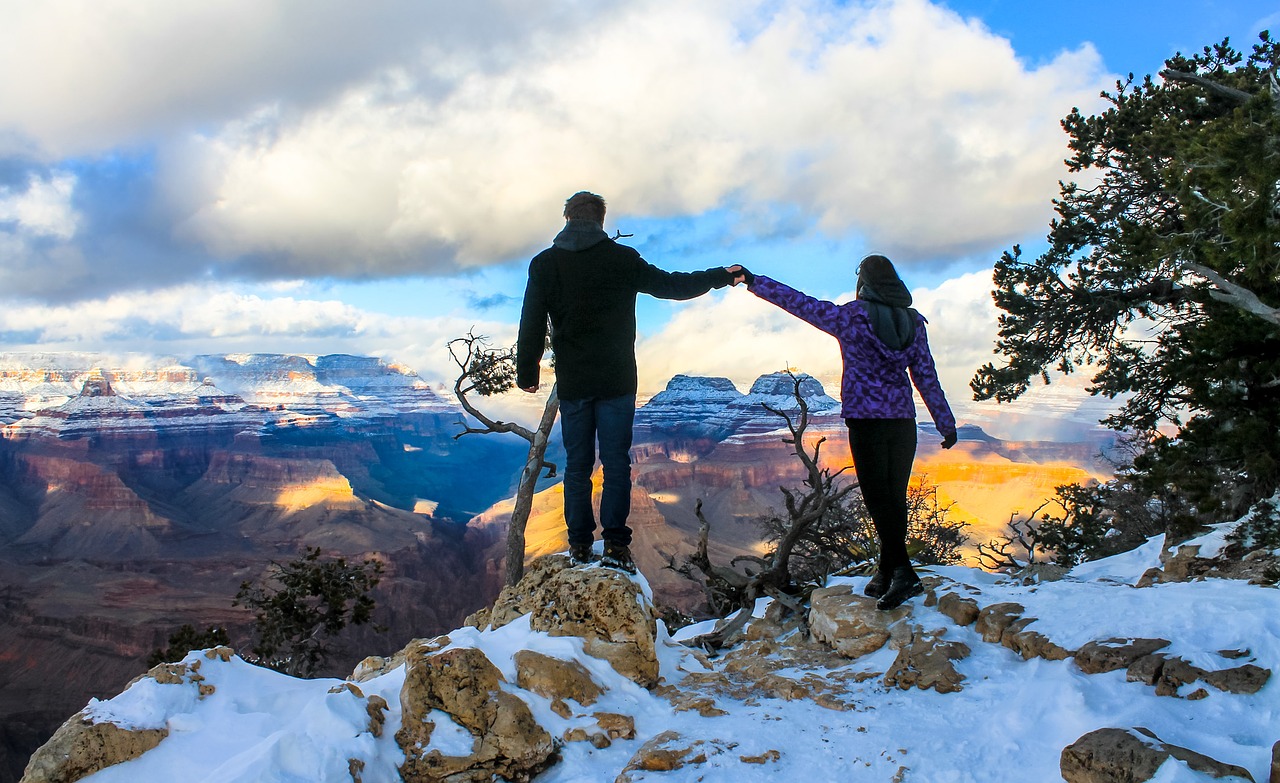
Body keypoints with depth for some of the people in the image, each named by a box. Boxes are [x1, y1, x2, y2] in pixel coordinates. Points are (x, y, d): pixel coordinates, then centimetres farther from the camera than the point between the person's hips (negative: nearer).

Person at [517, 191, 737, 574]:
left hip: (572, 384, 2)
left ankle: (579, 543, 13)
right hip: (616, 382, -1)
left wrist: (527, 372, 15)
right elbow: (671, 285, 6)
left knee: (577, 464, 10)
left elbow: (531, 325, 4)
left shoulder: (543, 264, 2)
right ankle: (615, 542, -3)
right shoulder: (622, 259, -2)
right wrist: (721, 277, 19)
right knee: (616, 462, 1)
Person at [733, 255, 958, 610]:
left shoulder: (850, 316, -4)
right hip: (903, 421, 5)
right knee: (895, 499, 10)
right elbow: (927, 377, 7)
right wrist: (946, 424, 13)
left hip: (866, 419, -5)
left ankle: (903, 571, -17)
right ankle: (886, 575, 15)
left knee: (878, 499, -5)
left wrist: (753, 281, 10)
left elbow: (797, 302, 0)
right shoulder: (912, 321, 7)